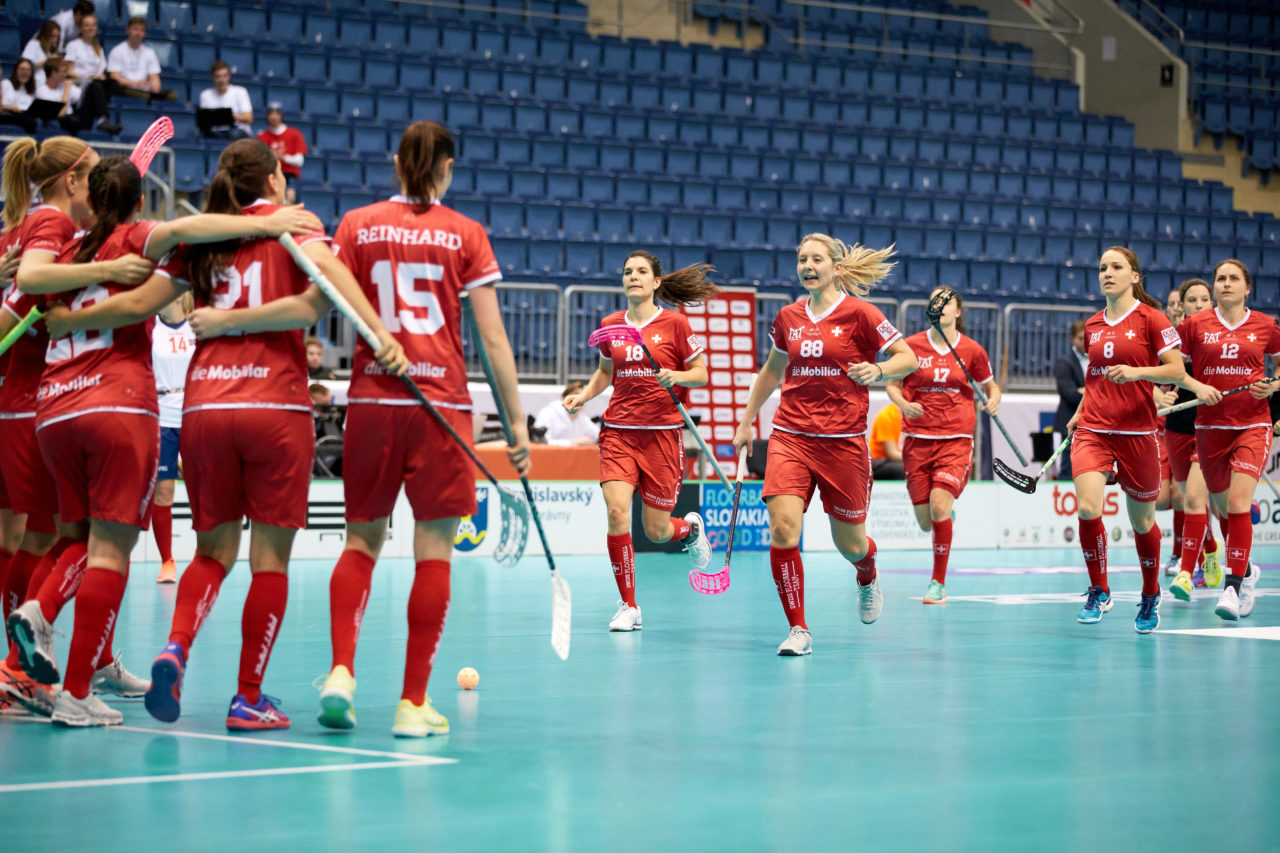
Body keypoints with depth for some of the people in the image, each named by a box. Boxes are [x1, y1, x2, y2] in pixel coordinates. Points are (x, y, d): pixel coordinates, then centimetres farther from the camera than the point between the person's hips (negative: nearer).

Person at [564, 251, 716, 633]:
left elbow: (701, 373, 1)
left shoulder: (674, 323, -4)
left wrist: (677, 376, -19)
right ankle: (628, 607, -3)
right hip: (618, 432, 2)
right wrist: (584, 395, 4)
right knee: (617, 512, -16)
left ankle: (691, 527, 40)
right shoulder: (610, 325, 7)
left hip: (663, 433, -2)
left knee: (656, 531, 1)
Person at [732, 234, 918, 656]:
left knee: (849, 543, 8)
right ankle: (798, 630, -7)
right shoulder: (788, 317, 8)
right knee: (782, 527, -17)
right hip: (789, 438, 3)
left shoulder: (859, 313, -5)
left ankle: (868, 579, 47)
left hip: (843, 442, -3)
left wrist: (878, 370, -22)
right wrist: (747, 421, 25)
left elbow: (908, 358, -2)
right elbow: (771, 371, 24)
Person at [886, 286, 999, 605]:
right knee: (925, 522, 2)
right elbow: (892, 384, 9)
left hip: (956, 438, -2)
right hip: (918, 438, 2)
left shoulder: (972, 351, 0)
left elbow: (990, 385, 14)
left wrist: (994, 399, -9)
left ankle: (939, 583, -7)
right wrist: (903, 404, -12)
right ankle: (948, 513, 43)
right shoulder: (912, 345, 0)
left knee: (939, 504, -21)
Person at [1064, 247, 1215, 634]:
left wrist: (1136, 371, -23)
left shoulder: (1150, 318, -4)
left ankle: (1151, 596, 31)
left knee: (1142, 520, 9)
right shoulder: (1093, 325, 11)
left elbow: (1177, 370, -9)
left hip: (1137, 432, -3)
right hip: (1092, 429, 3)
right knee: (1087, 508, -18)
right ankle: (1098, 593, -2)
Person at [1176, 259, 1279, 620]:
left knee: (1238, 504, -17)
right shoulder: (1195, 324, 2)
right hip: (1210, 425, 2)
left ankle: (1232, 588, -15)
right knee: (1223, 507, 10)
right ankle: (1246, 571, 35)